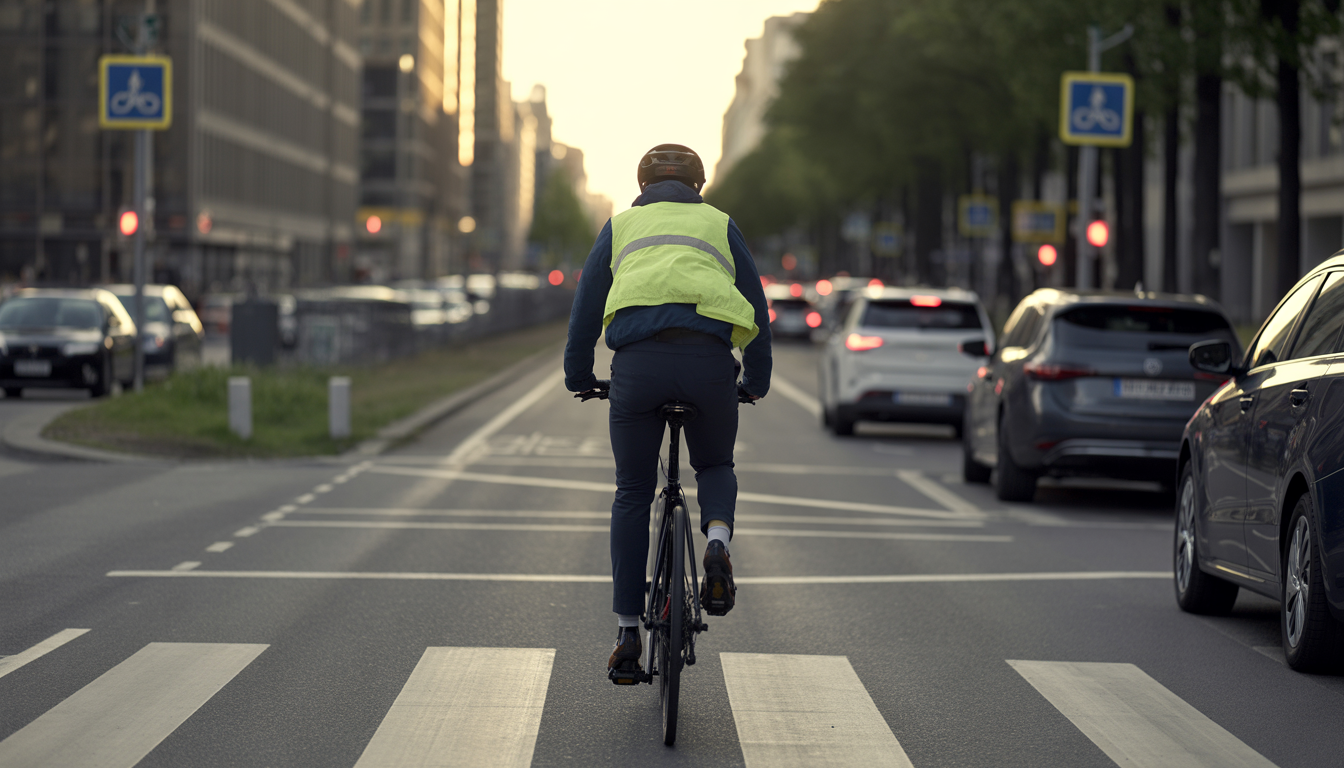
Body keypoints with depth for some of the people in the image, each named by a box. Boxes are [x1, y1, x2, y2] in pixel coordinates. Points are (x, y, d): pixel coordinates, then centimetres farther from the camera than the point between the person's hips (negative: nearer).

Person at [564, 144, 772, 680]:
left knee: (633, 494, 13)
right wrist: (756, 382, 37)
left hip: (639, 362, 0)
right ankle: (717, 541, -7)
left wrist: (579, 376, 36)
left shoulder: (621, 226, 26)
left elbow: (585, 308, 24)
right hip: (710, 361, 0)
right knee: (715, 465, 26)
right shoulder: (718, 224, 25)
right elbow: (756, 308, 25)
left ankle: (627, 634, 10)